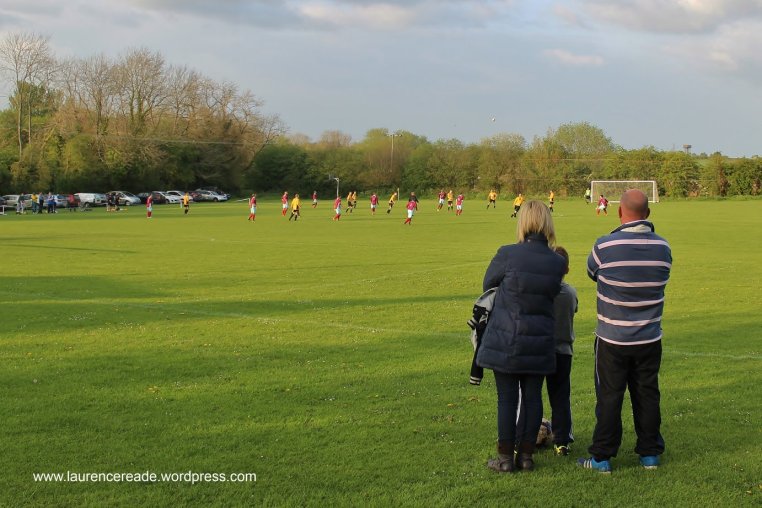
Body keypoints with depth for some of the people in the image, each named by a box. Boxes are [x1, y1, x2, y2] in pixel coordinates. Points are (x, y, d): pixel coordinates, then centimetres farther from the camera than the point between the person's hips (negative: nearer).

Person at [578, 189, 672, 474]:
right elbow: (661, 279, 8)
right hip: (649, 340, 3)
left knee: (609, 397, 5)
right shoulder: (662, 247, -5)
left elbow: (592, 273, 2)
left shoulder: (605, 246, -16)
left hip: (612, 339, -3)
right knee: (647, 396, 14)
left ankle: (602, 457, 12)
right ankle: (650, 454, 23)